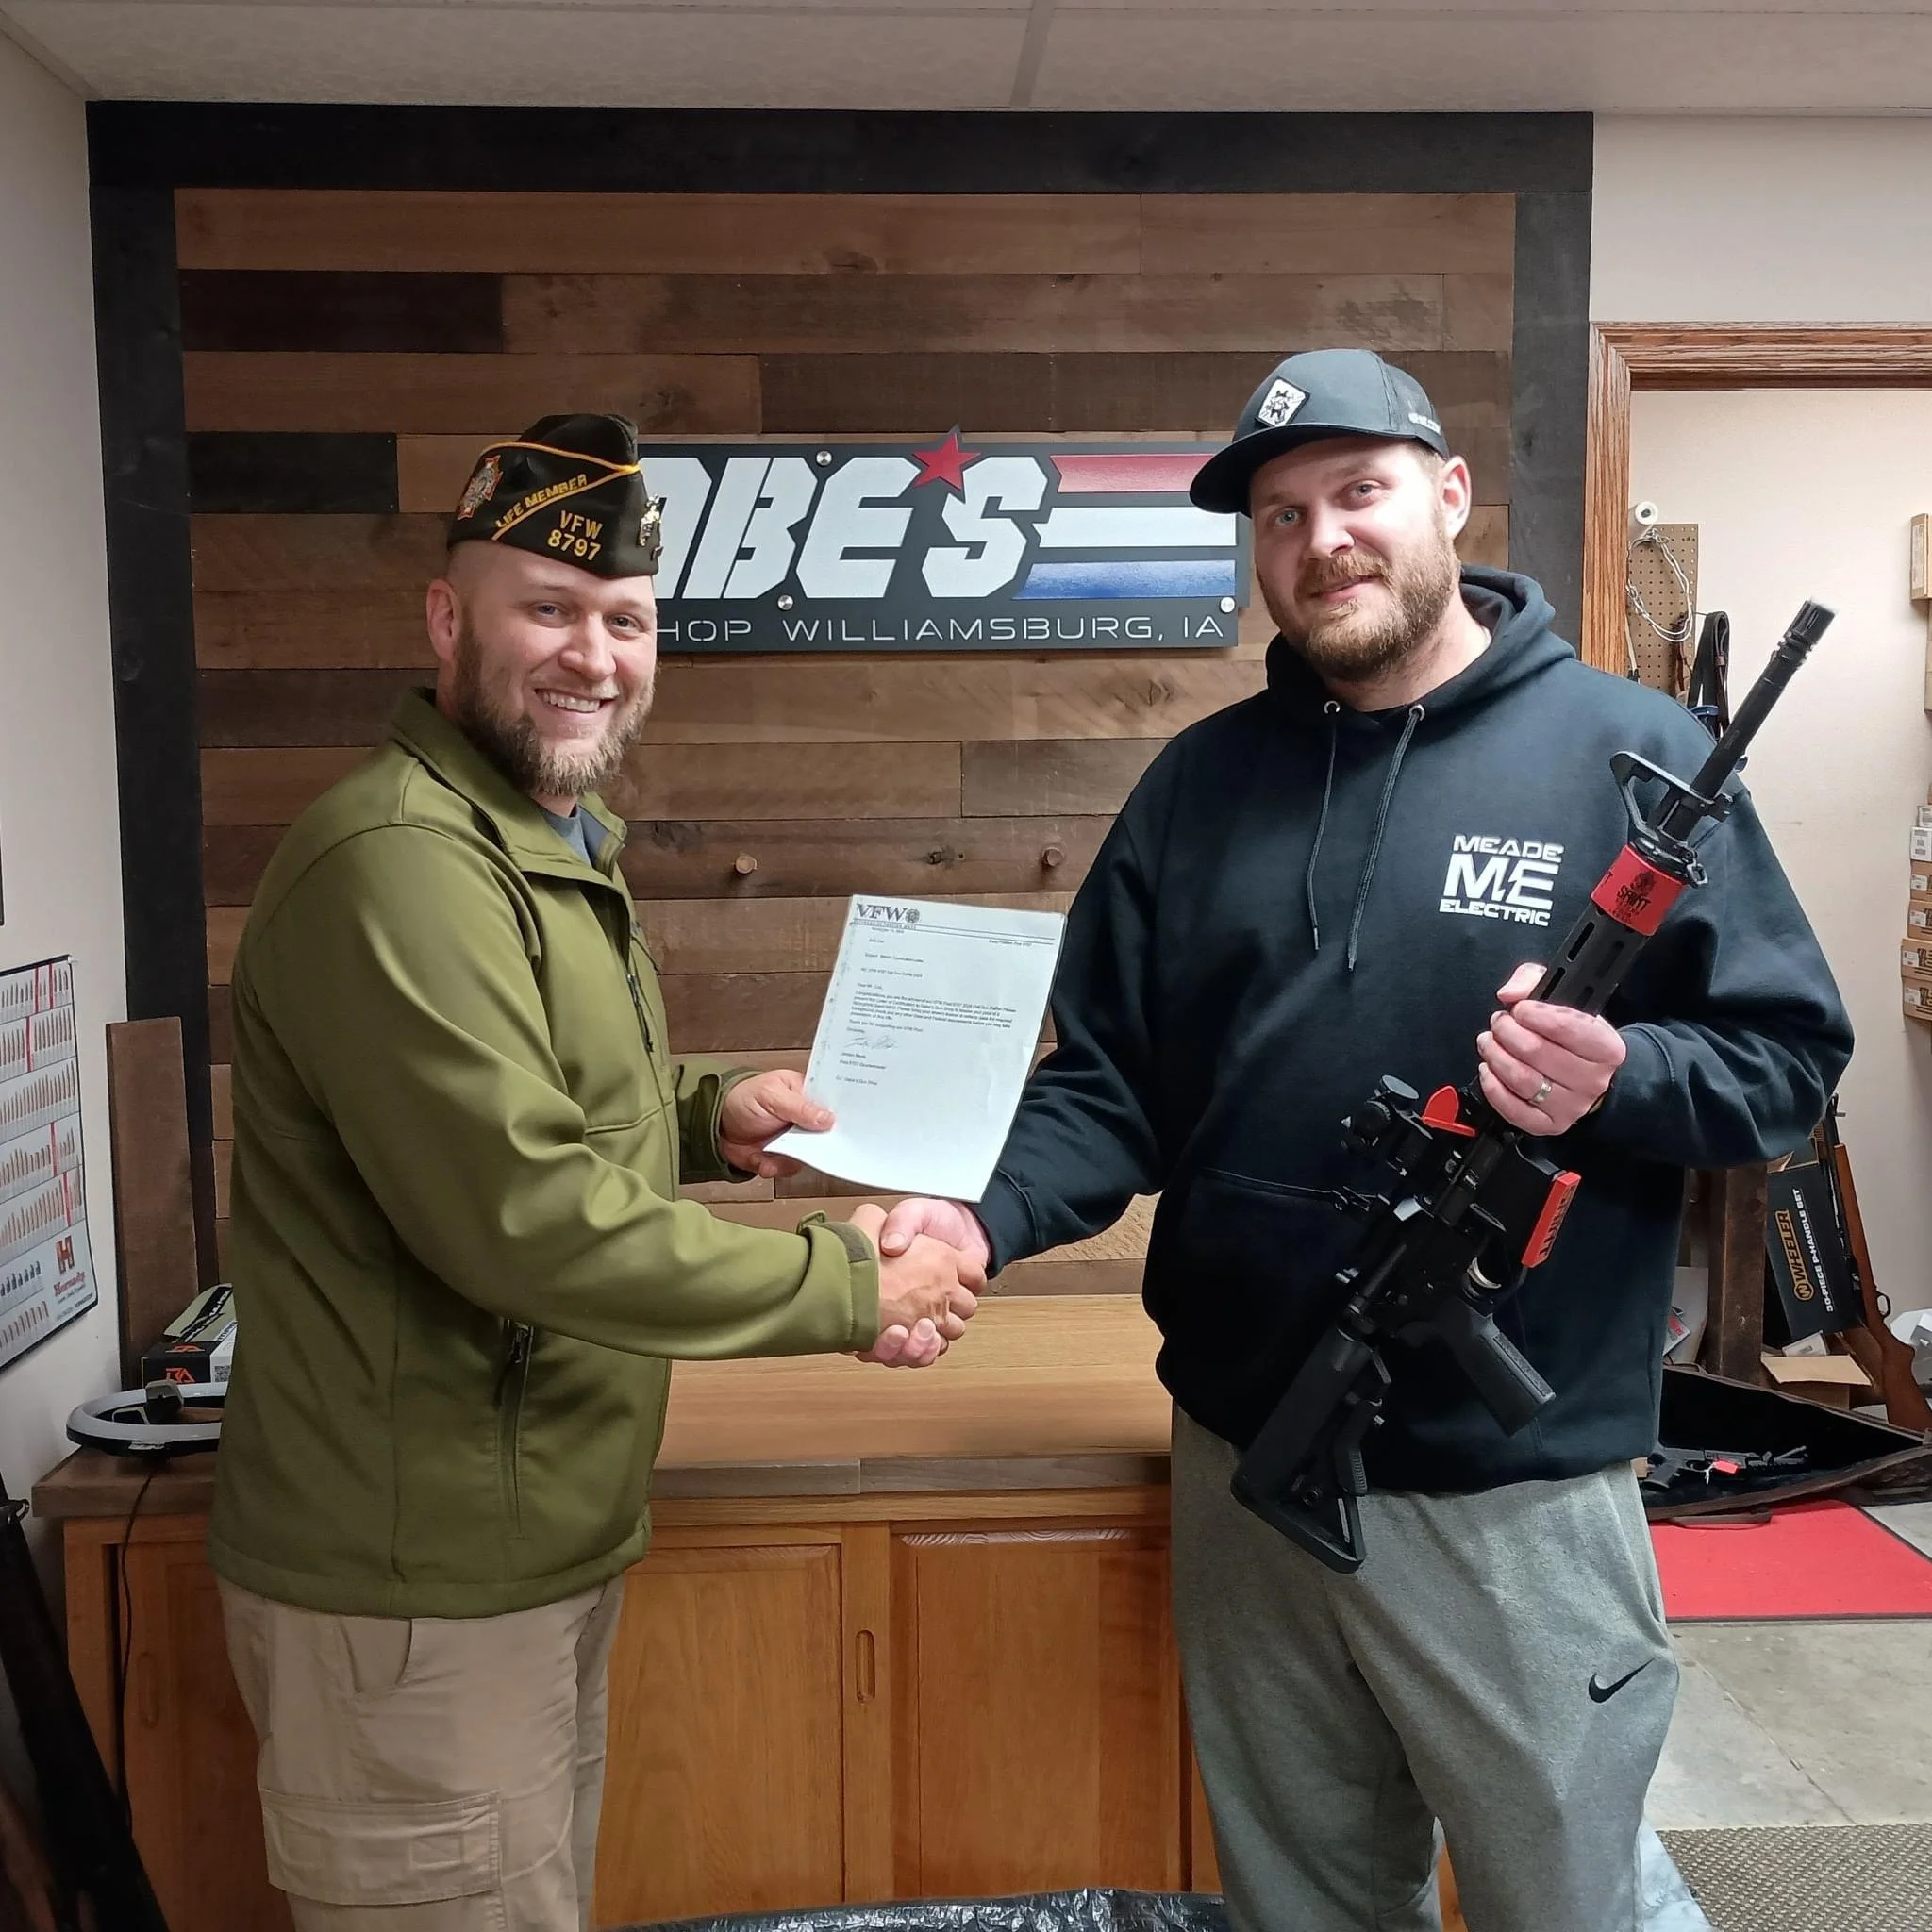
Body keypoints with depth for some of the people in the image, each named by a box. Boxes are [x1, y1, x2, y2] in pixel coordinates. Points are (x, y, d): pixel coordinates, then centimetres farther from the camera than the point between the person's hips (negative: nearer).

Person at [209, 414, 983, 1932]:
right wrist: (851, 1288, -19)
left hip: (541, 1555, 10)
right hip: (418, 1593, -10)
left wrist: (705, 1112, 2)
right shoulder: (400, 863, -22)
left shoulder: (565, 848, 12)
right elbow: (524, 1216, -28)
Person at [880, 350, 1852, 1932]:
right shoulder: (1202, 781, 4)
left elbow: (1789, 1057, -6)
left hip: (1521, 1490, -3)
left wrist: (1619, 1081, -26)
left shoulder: (1630, 755, -7)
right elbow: (1114, 1086, 3)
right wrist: (985, 1212, -14)